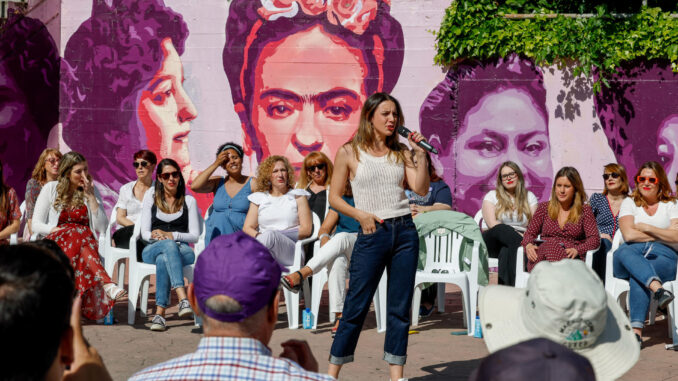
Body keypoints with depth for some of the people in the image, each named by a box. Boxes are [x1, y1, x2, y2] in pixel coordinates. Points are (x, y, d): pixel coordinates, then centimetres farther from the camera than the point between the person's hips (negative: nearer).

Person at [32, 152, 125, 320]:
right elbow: (36, 224, 3)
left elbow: (101, 228, 1)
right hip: (53, 243, -1)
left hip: (85, 244, 2)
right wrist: (59, 230, -13)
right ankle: (107, 284, -57)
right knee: (78, 233, -37)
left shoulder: (91, 191, 11)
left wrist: (91, 197, -5)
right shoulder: (51, 189, 8)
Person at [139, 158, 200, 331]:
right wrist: (155, 236, -16)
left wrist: (172, 235, -11)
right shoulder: (150, 198, 16)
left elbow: (195, 235, 7)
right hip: (152, 250, 0)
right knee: (169, 245, -39)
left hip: (182, 250, 0)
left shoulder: (189, 201, 15)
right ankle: (182, 299, -57)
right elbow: (144, 233, 9)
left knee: (163, 259, -39)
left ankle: (160, 313, -49)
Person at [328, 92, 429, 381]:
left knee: (400, 307, 5)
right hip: (372, 235, -4)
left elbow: (421, 189, 0)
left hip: (404, 231, 4)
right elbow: (334, 197, 2)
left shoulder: (400, 152, 10)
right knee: (356, 306, -2)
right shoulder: (349, 153, 1)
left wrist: (420, 154, -7)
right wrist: (360, 215, -11)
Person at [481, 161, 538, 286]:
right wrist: (517, 236, -16)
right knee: (502, 229, -37)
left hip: (518, 241, 0)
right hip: (494, 243, 0)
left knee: (506, 251, -38)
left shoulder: (529, 197, 17)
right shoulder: (492, 196, 12)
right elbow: (492, 224, -4)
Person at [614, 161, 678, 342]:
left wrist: (646, 228, -2)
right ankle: (658, 288, -60)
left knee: (637, 277, -36)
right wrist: (662, 235, -1)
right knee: (623, 252, -38)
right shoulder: (629, 203, 19)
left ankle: (636, 331, -48)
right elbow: (629, 235, 0)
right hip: (633, 254, 2)